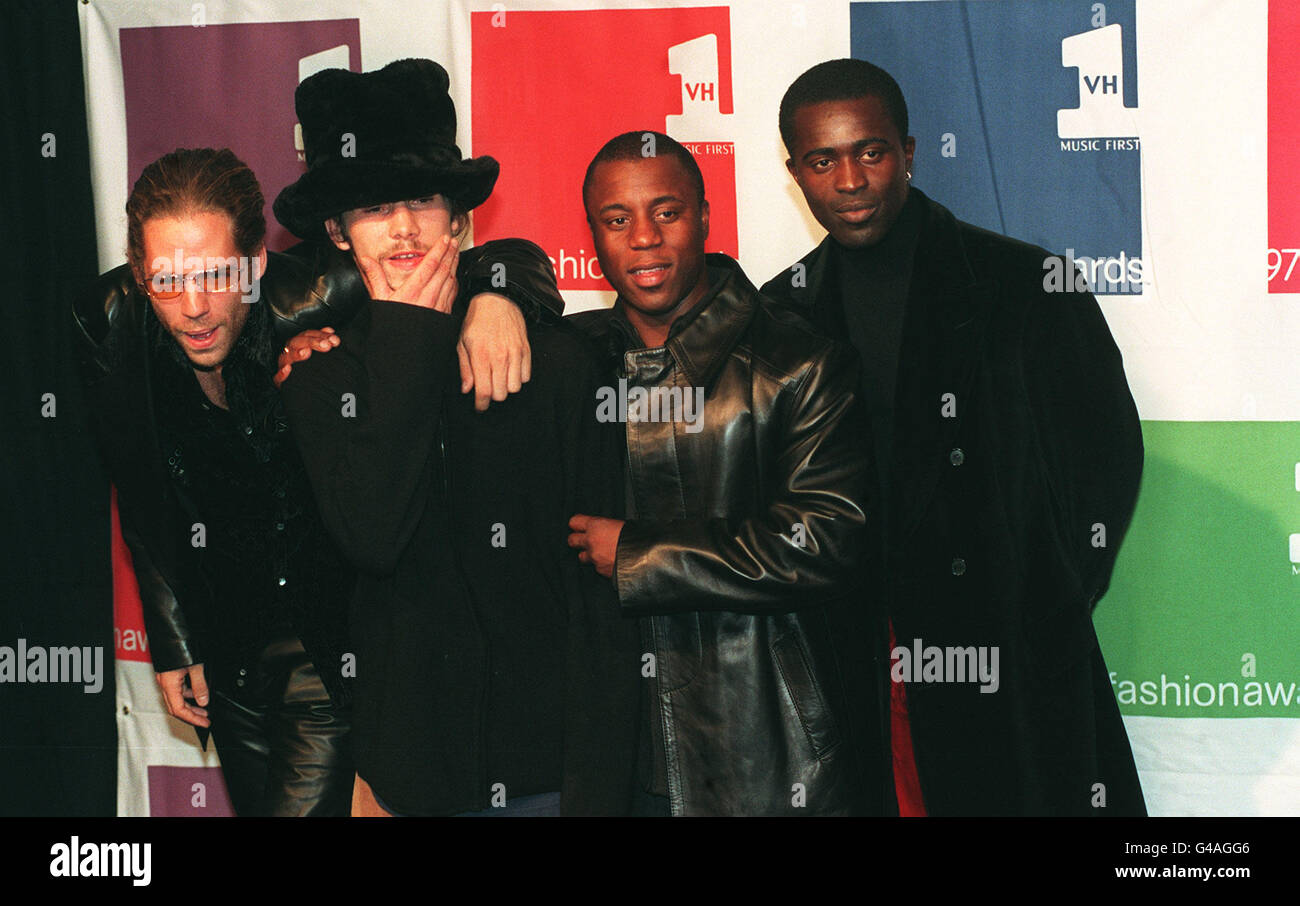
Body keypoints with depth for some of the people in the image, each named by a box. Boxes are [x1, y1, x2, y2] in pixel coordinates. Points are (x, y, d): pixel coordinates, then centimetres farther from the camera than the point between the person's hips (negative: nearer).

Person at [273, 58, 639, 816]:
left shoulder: (554, 357, -5)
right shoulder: (319, 374, 2)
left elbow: (601, 580, -6)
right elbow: (372, 539, -16)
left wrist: (599, 781, -12)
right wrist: (408, 340, -12)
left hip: (551, 758, -1)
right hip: (414, 766, 2)